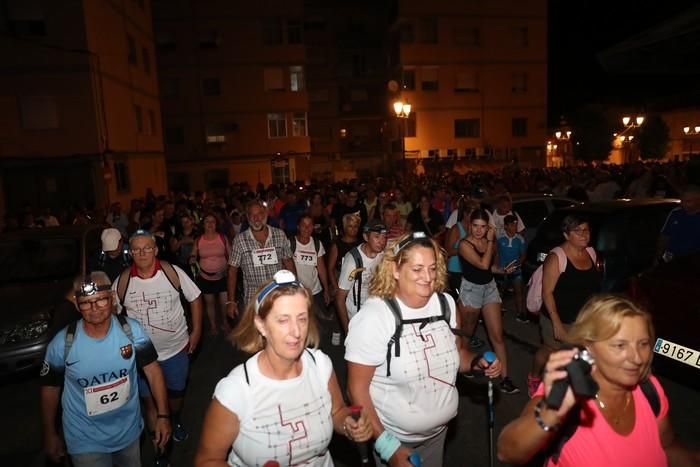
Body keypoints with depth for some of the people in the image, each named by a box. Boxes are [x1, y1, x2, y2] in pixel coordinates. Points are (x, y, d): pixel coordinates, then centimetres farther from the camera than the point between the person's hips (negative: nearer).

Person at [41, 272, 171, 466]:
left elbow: (152, 371, -9)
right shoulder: (62, 343, -18)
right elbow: (50, 388, -3)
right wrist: (50, 435, 5)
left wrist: (163, 415, -10)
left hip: (129, 431, 3)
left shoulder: (132, 330, -16)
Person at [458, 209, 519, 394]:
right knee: (466, 333, 15)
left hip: (490, 287, 4)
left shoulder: (489, 241, 0)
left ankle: (504, 378, 6)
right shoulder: (465, 244, -18)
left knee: (497, 335, 1)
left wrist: (504, 270, -2)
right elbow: (483, 264, -28)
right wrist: (490, 241, -20)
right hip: (471, 289, -4)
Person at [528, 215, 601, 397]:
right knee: (549, 350, 15)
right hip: (560, 320, -5)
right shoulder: (556, 257, -19)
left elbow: (594, 285, 12)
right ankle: (533, 378, 43)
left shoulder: (591, 253, 1)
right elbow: (547, 292, -19)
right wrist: (556, 323, -22)